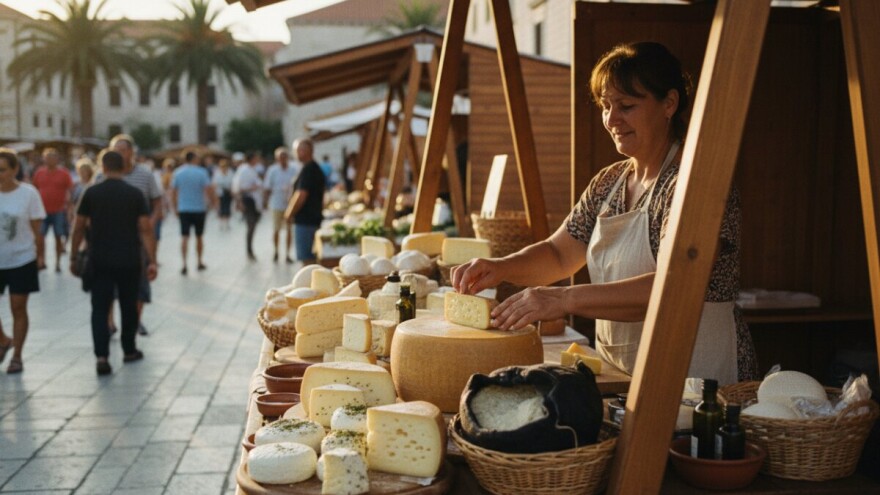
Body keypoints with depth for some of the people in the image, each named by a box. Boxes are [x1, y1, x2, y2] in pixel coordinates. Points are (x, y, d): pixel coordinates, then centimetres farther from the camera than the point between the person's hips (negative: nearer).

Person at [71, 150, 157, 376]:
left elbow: (79, 228, 2)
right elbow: (146, 230, -7)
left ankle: (102, 356, -10)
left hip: (100, 261, 0)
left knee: (100, 308, 3)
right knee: (129, 306, 15)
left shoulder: (91, 193, -1)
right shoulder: (135, 194, -3)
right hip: (129, 261, 0)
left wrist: (73, 257, 11)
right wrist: (152, 261, -6)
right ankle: (129, 350, 28)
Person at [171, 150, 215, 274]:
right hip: (199, 208, -1)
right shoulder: (201, 172, -7)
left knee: (184, 237, -1)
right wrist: (212, 201, 4)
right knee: (199, 236, 14)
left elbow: (173, 192, 1)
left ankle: (184, 264, -13)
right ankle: (199, 262, 26)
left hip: (183, 209, 1)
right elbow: (209, 189, -13)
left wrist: (175, 208, 10)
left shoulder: (178, 172, 1)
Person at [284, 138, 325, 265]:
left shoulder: (307, 170, -16)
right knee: (312, 257, 15)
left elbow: (301, 195, -21)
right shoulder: (317, 168, 15)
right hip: (315, 218, 10)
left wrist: (290, 213, -8)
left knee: (307, 259, -7)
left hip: (305, 220, -10)